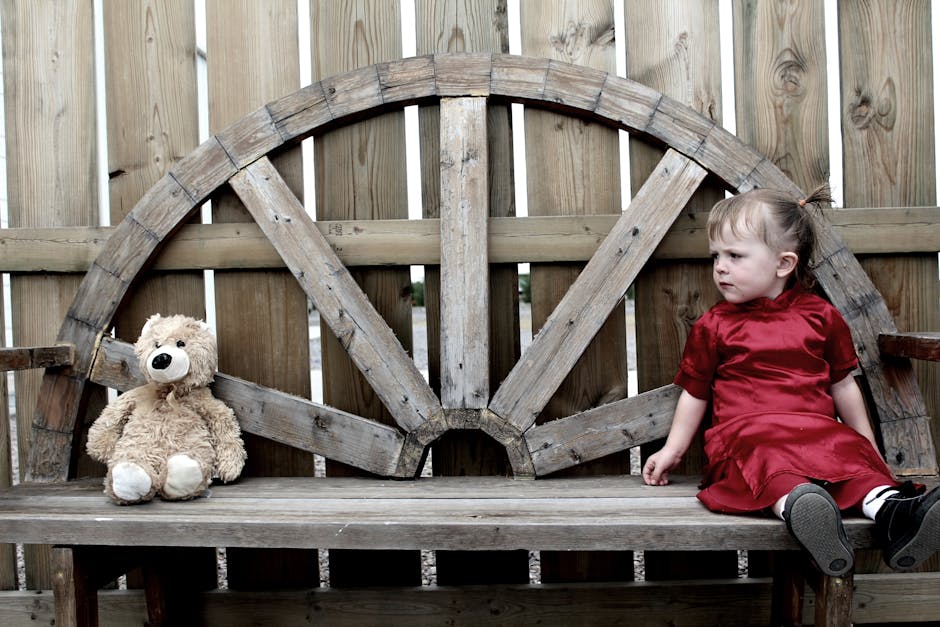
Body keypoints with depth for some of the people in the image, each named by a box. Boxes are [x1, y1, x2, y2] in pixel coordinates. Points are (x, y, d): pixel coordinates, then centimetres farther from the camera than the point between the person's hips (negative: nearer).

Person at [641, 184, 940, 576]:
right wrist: (673, 449, 16)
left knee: (854, 455, -28)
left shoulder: (821, 316, 12)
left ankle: (891, 514, -51)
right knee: (766, 458, -36)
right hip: (744, 433, -2)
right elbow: (694, 393, 17)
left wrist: (868, 444, 23)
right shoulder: (712, 327, 10)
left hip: (818, 431, 3)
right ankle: (799, 509, -63)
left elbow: (843, 385, 20)